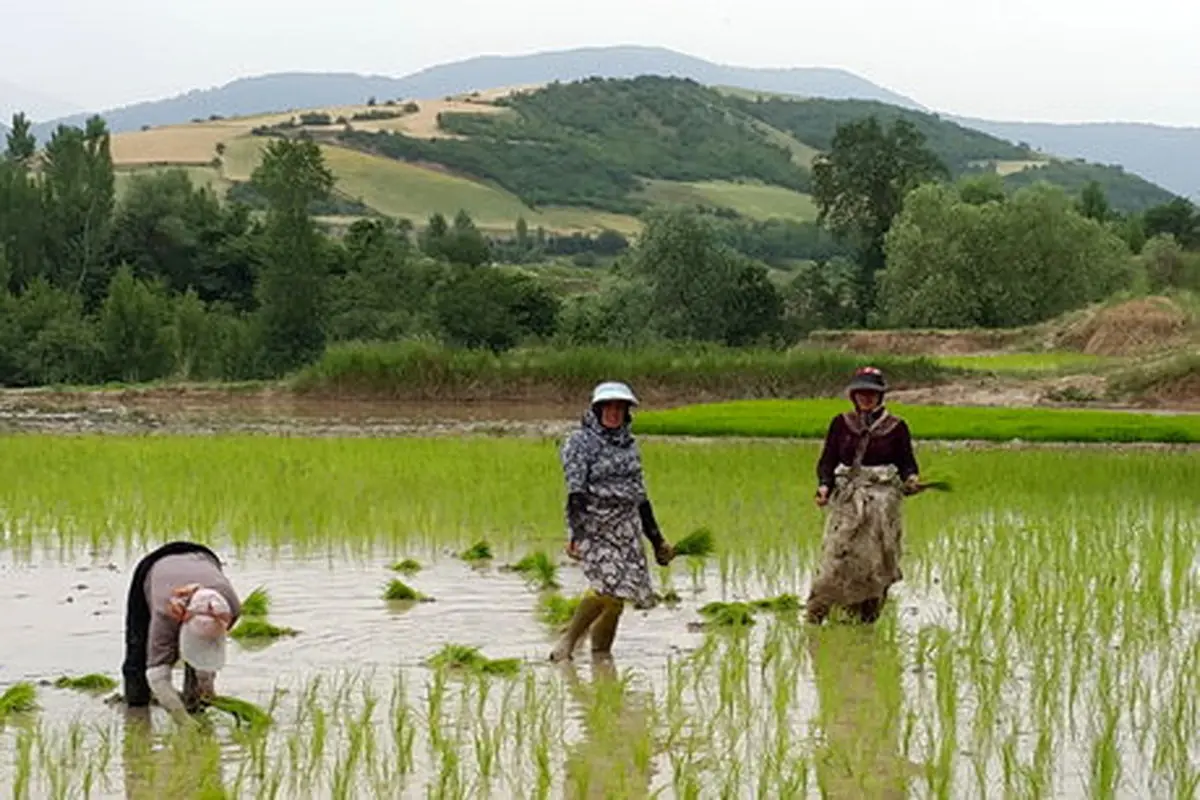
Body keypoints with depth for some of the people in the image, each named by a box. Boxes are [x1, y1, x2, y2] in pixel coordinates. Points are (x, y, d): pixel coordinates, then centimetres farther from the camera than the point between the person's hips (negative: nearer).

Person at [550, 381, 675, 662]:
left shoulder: (629, 444, 16)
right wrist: (574, 533, -23)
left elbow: (640, 494, 22)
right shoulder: (581, 442, -2)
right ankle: (567, 642, -8)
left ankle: (601, 654, 8)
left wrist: (656, 539, 22)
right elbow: (575, 490, -12)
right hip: (593, 526, -6)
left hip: (626, 529, 6)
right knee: (608, 585, -21)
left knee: (617, 596, -1)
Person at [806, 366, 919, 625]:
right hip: (847, 499, 0)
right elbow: (827, 460, 7)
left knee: (877, 561, -2)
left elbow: (906, 461, 9)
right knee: (837, 558, -8)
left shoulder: (895, 427, 6)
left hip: (883, 498, 0)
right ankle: (815, 614, -2)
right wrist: (824, 485, -10)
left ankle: (867, 618, 5)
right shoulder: (841, 424, 8)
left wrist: (910, 478, -13)